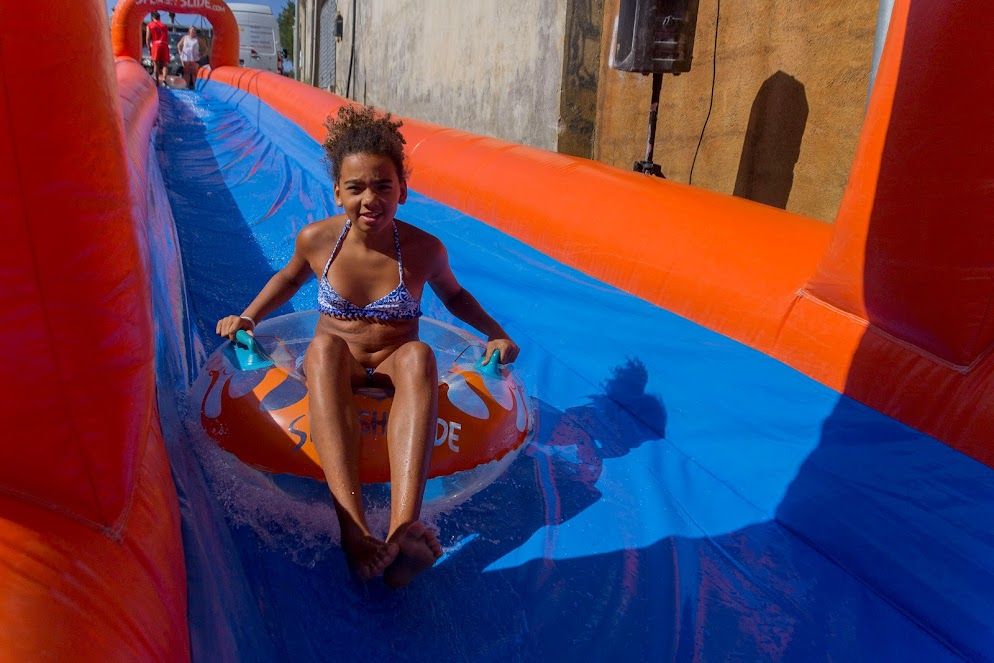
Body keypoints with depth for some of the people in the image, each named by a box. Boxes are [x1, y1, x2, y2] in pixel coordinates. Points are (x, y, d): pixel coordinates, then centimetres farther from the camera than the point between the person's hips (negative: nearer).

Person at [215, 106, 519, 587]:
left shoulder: (423, 250, -6)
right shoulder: (316, 240, -3)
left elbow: (453, 295, 13)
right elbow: (290, 278, 20)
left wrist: (494, 334, 1)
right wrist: (247, 317, 10)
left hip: (395, 372, -1)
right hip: (337, 375, 1)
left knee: (419, 354, -37)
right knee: (323, 348, -36)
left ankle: (403, 526, -54)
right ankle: (352, 526, -52)